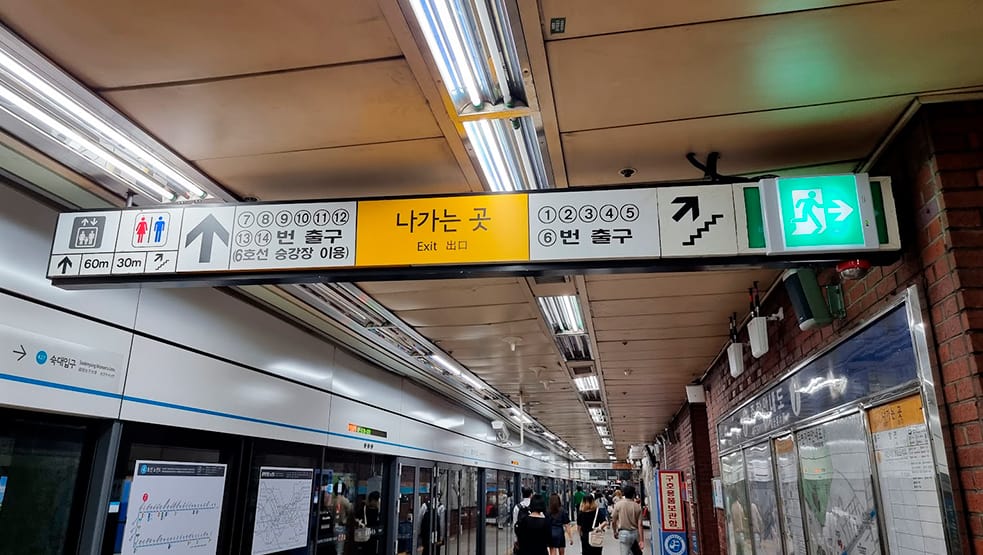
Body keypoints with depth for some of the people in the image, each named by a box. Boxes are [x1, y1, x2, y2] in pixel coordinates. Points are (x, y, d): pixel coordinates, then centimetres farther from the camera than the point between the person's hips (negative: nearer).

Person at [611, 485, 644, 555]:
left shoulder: (618, 504, -8)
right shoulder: (638, 506, -5)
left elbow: (613, 521, -2)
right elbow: (639, 524, -6)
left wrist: (615, 532, 15)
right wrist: (641, 540, -3)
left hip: (624, 533, -2)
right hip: (635, 533, 2)